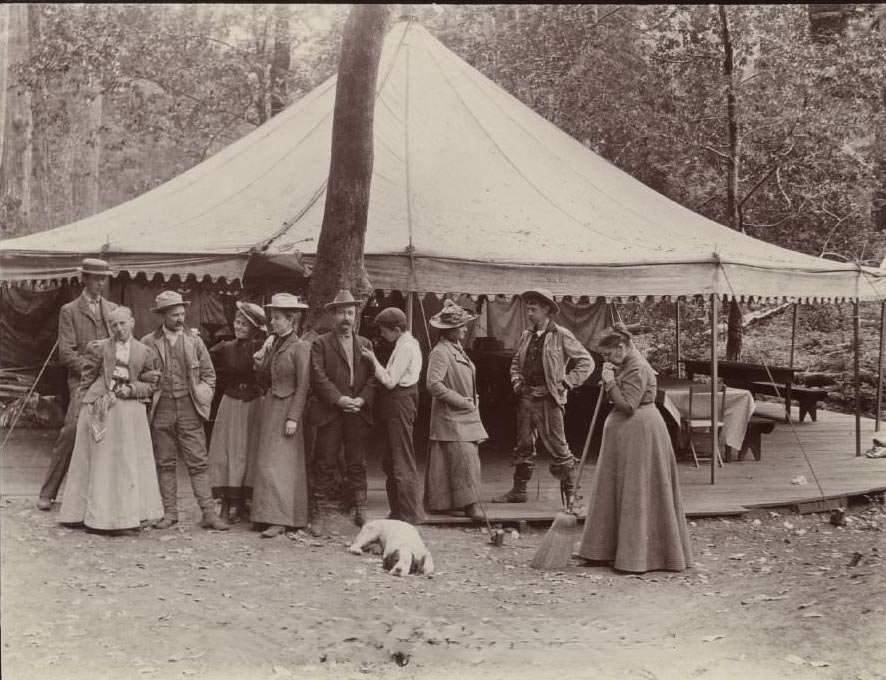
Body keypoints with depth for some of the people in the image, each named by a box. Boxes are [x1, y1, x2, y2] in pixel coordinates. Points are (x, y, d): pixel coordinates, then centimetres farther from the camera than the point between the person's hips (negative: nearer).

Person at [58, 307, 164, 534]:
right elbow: (87, 380, 7)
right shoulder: (99, 348, 4)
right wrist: (91, 401, -1)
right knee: (99, 463, 3)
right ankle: (97, 516, 9)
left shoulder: (144, 352, 6)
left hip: (130, 412, 1)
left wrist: (131, 389, -10)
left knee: (127, 463, 3)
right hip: (99, 410, -1)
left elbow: (150, 385, 6)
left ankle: (127, 517, 10)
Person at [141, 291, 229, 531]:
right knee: (165, 464, 5)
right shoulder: (149, 342, 3)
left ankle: (209, 514, -2)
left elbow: (209, 374, 12)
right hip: (161, 411, 0)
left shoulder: (194, 340, 7)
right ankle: (169, 513, 13)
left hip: (189, 410, 0)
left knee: (198, 463, -2)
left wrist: (203, 402, 4)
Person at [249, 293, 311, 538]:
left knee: (279, 463, -8)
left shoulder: (299, 348, -11)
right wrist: (260, 360, -5)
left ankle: (279, 520, -5)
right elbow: (268, 377, 12)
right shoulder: (273, 343, 9)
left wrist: (293, 417, -17)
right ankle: (270, 516, 15)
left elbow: (303, 386, -13)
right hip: (270, 405, 7)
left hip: (287, 407, -7)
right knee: (267, 461, 9)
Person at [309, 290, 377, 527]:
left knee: (357, 464, 6)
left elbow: (373, 377, 8)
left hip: (358, 412, 3)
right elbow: (318, 376, -6)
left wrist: (362, 399, -8)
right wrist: (339, 399, -15)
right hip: (329, 412, -3)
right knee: (324, 463, -1)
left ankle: (359, 510, 10)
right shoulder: (321, 344, 4)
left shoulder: (366, 345, 15)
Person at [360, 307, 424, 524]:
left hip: (400, 404, -10)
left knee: (402, 460, -3)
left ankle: (409, 514, 3)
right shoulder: (408, 343, 14)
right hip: (399, 404, 10)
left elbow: (390, 381, -20)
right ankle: (398, 510, 23)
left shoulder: (406, 347, -17)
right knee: (391, 461, 16)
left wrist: (373, 360, -12)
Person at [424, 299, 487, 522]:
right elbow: (434, 384, -24)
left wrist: (472, 401, 13)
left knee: (470, 460, 9)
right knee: (464, 460, -14)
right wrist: (462, 401, -18)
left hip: (467, 417, 10)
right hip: (452, 419, -9)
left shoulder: (457, 349, 15)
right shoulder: (440, 352, -15)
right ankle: (470, 503, -12)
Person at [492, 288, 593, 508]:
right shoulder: (526, 336, 14)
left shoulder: (561, 336, -4)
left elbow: (586, 362, -4)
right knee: (524, 446, 10)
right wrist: (516, 380, 9)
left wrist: (565, 383, -8)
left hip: (549, 399, -6)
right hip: (526, 397, 6)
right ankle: (519, 490, 18)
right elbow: (516, 362, 27)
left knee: (557, 447, -5)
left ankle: (570, 492, 3)